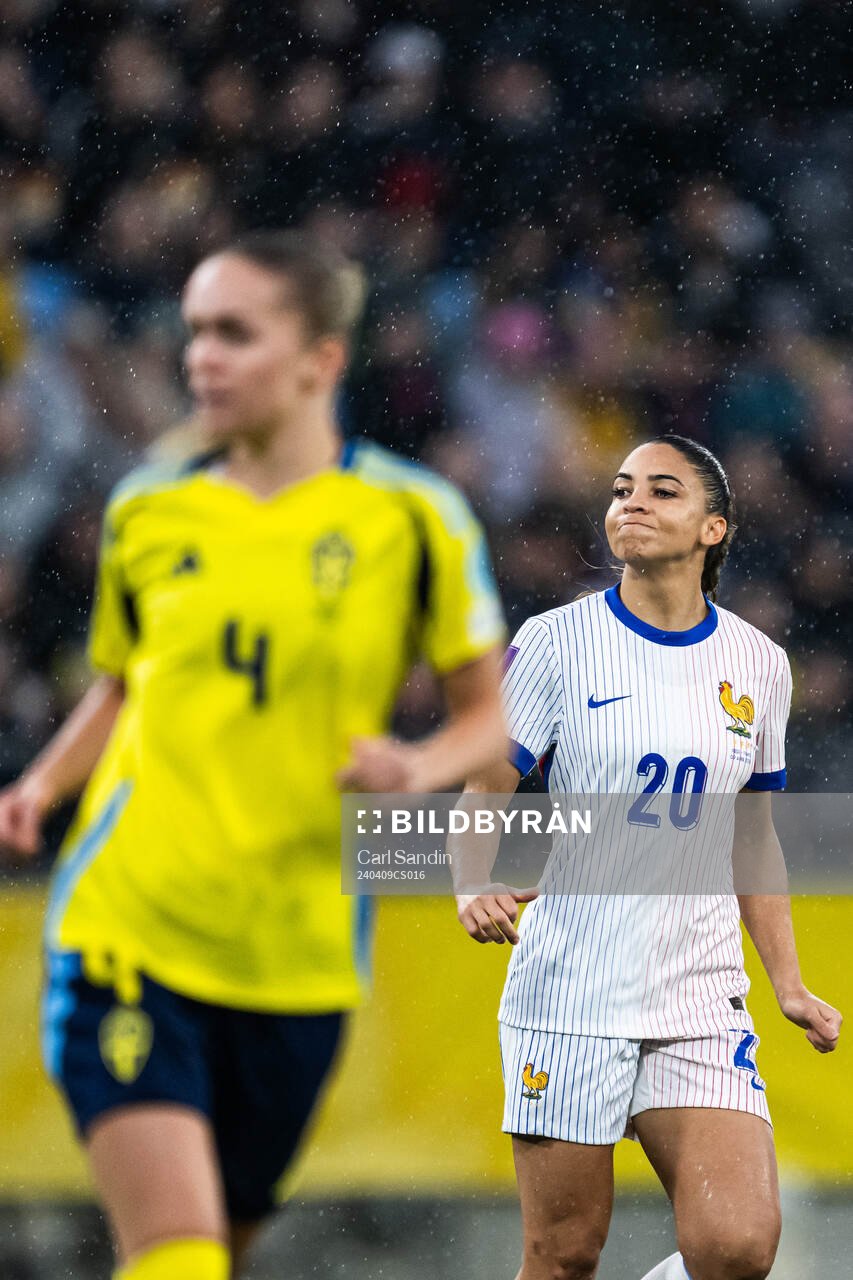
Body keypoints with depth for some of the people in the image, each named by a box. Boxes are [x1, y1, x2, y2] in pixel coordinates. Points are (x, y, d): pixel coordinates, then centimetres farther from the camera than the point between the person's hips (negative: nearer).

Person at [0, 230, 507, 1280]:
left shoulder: (409, 516, 0)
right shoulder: (145, 512, 7)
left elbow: (488, 714, 6)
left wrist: (421, 768, -15)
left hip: (294, 956, 0)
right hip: (127, 924, 0)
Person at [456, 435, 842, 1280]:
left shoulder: (756, 664, 8)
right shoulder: (558, 642, -1)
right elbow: (479, 792, 0)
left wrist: (789, 985, 15)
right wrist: (473, 888, -20)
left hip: (701, 1001, 2)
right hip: (569, 991, -2)